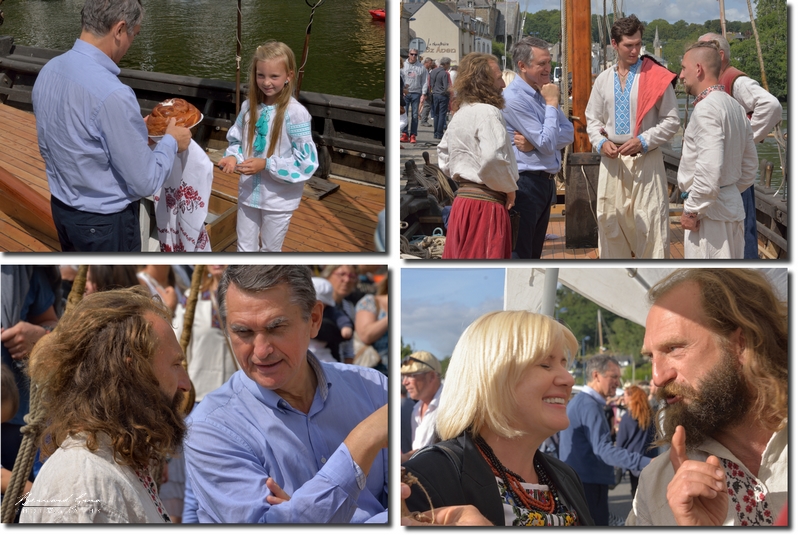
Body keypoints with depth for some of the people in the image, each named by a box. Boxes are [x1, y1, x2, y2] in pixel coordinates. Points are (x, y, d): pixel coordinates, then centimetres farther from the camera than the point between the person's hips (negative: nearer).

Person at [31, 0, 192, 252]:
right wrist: (171, 142, -3)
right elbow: (144, 182, -22)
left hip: (61, 209, 8)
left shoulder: (48, 71, -3)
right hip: (105, 222, -8)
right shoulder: (111, 94, -29)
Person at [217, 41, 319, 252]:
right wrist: (233, 157, -13)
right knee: (244, 249, 17)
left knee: (270, 251, 15)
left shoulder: (295, 113, -20)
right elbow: (236, 141, 10)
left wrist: (266, 164, -24)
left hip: (279, 198, -5)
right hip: (249, 193, 5)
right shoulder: (249, 106, -3)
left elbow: (306, 163, -20)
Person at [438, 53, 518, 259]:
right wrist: (510, 188, -10)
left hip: (462, 198, 9)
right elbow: (493, 159, -24)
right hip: (486, 203, -9)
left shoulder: (459, 114, 17)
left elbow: (444, 157, 25)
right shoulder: (487, 112, -13)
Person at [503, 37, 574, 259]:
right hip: (526, 184, -9)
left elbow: (568, 134, 3)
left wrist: (536, 142, -13)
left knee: (534, 253, 16)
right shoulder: (514, 98, -17)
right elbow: (547, 145, -18)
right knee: (519, 256, -5)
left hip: (545, 183, 9)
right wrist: (552, 104, -11)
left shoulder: (543, 92, 9)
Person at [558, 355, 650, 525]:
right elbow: (602, 449, -28)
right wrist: (644, 462, -37)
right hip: (588, 484, -10)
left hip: (576, 482, 10)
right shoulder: (590, 405, -16)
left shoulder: (577, 402, 15)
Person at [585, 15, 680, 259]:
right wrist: (601, 142, -4)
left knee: (649, 220, -6)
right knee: (610, 218, 9)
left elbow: (671, 120, -3)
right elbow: (592, 119, 15)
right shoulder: (604, 79, 8)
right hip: (611, 160, 4)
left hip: (645, 160, -4)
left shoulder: (656, 77, -5)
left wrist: (644, 141, -14)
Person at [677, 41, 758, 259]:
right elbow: (750, 166, 20)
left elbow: (710, 169, -24)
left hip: (710, 209, -10)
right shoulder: (734, 106, 15)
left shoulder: (706, 108, -15)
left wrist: (691, 210, -17)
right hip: (733, 204, 10)